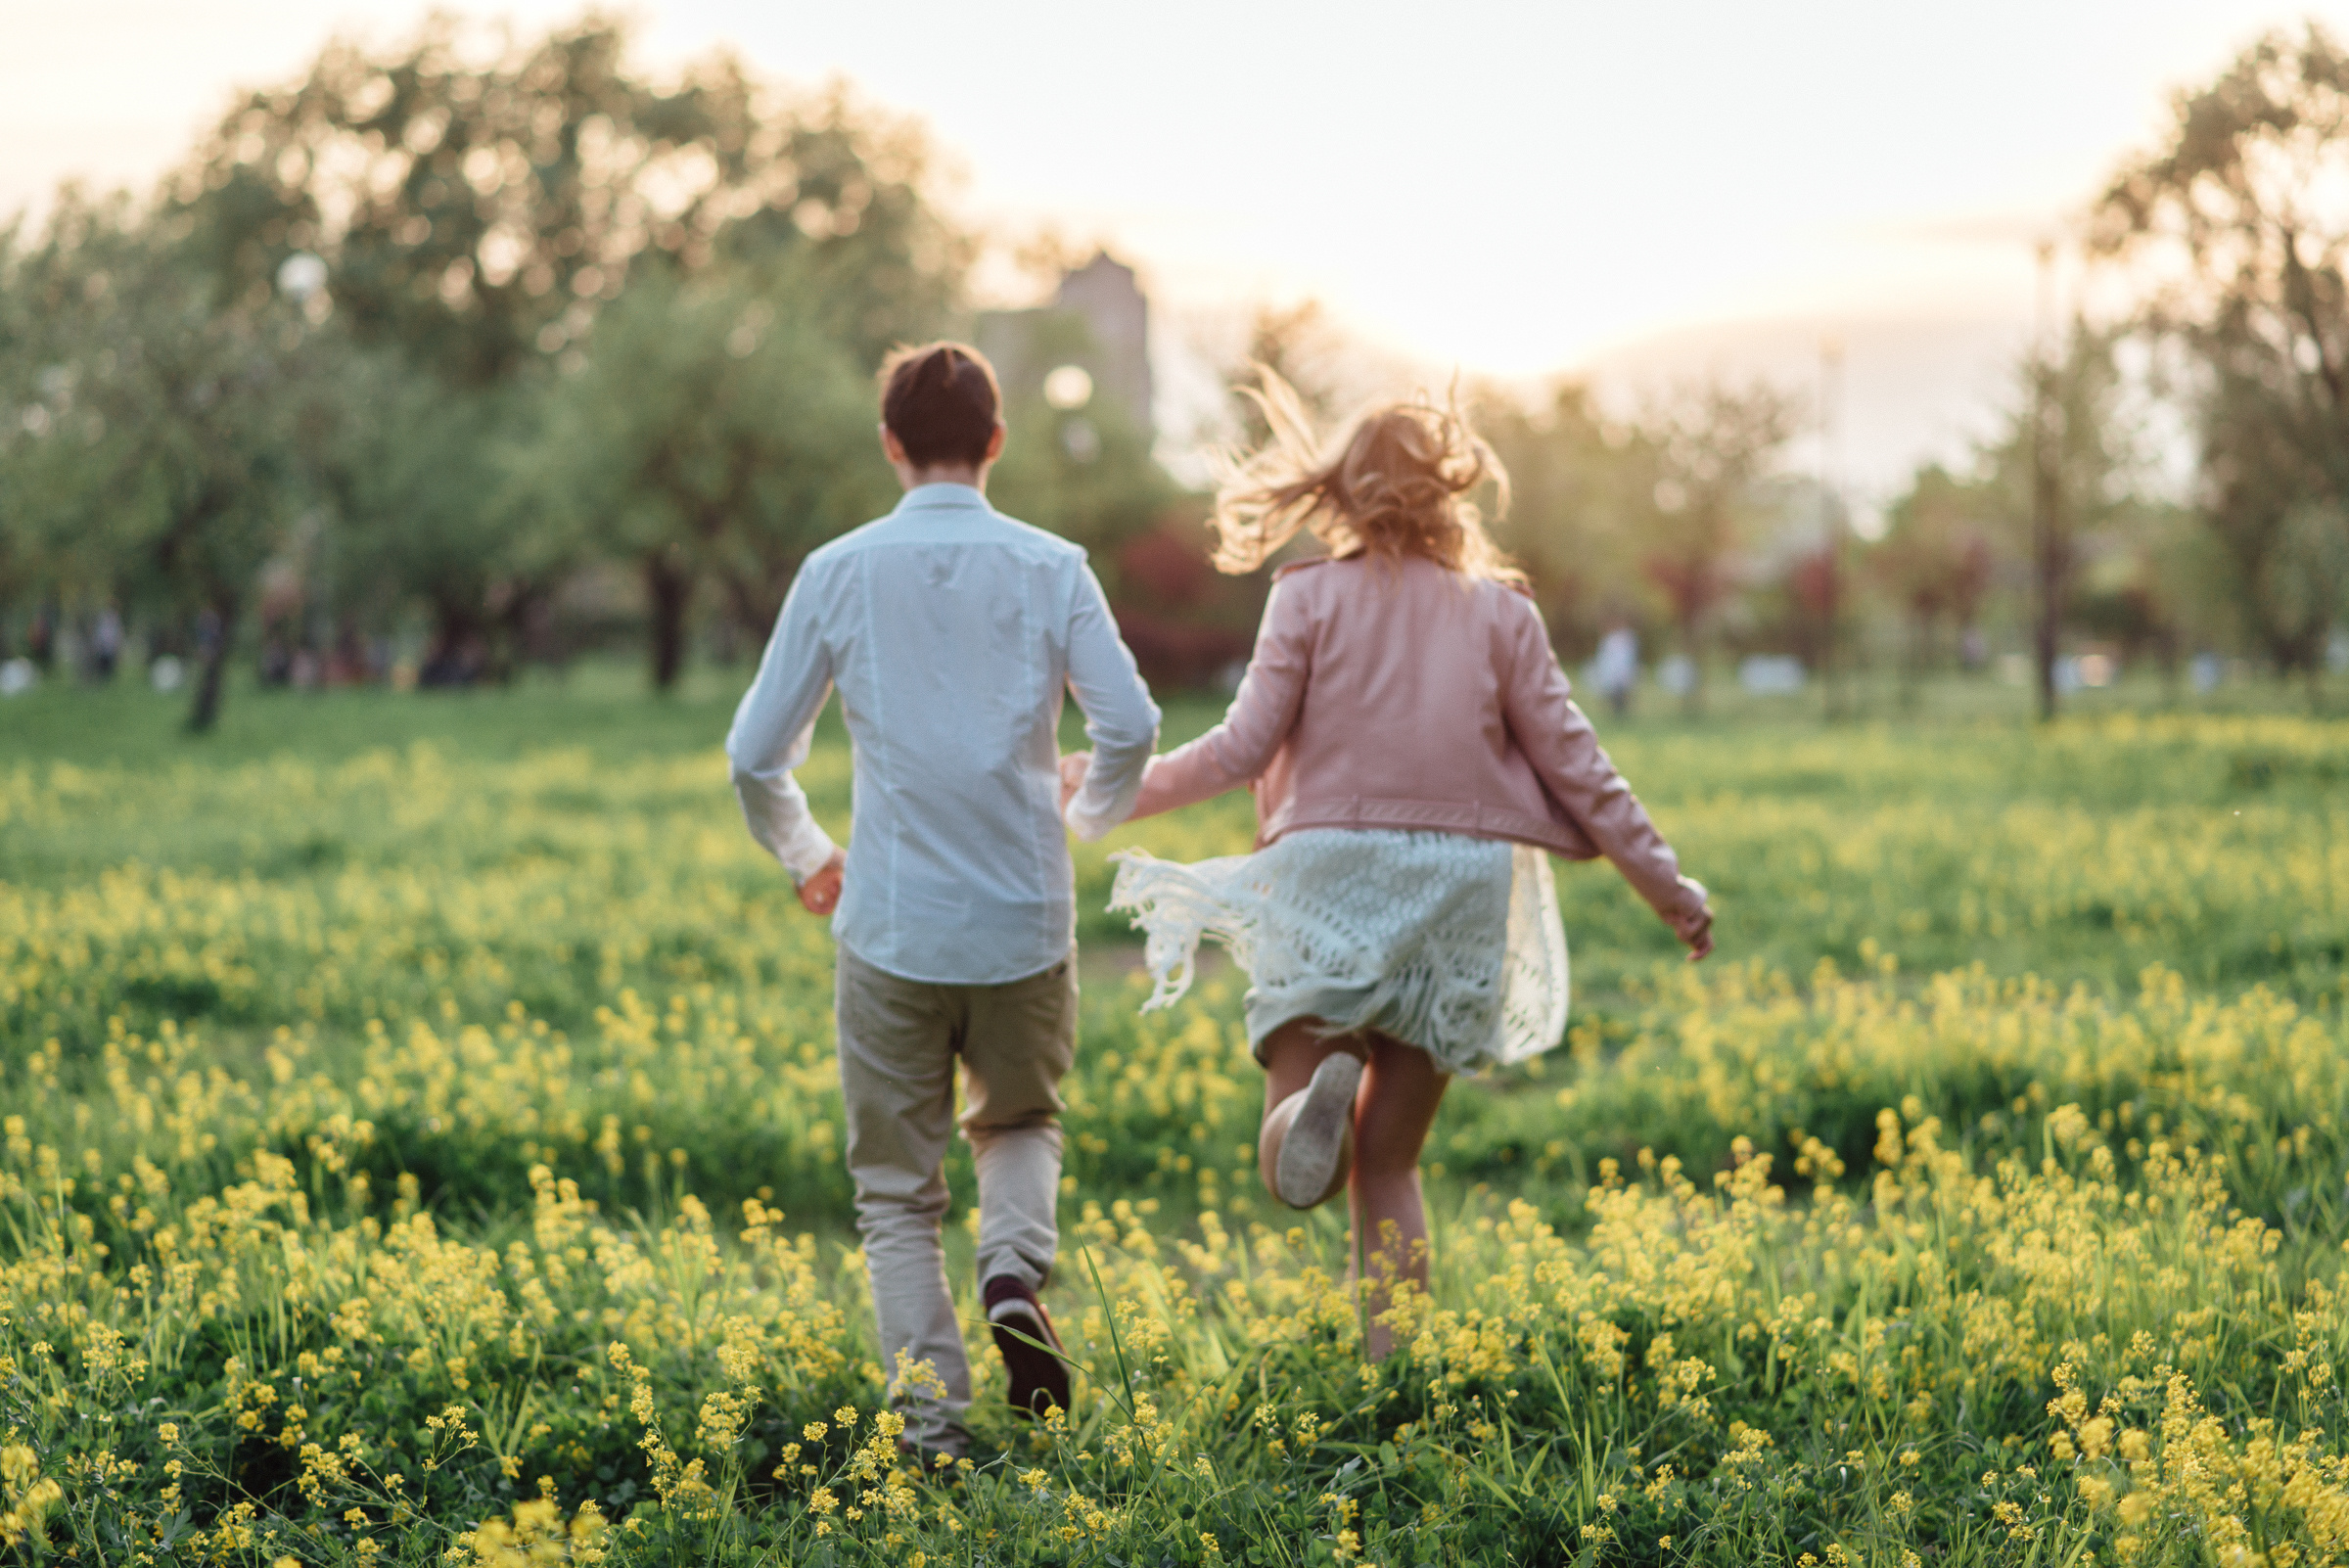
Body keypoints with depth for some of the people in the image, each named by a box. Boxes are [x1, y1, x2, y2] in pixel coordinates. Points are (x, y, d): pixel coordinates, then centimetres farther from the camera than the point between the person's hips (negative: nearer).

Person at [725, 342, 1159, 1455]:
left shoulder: (840, 573, 0)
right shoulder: (1050, 569, 0)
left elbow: (756, 755, 1)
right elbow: (1130, 726, -7)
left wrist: (805, 858, 19)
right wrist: (1090, 817, 14)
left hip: (892, 928, -1)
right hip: (1026, 923, 1)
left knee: (897, 1193, 9)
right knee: (1019, 1123, 25)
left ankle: (934, 1426, 0)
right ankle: (1015, 1268, -3)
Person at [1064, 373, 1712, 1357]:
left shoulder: (1311, 597, 1)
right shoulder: (1499, 609, 6)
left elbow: (1244, 748, -4)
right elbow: (1570, 761, 6)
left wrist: (1110, 784, 10)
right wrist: (1664, 881, 15)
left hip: (1334, 874, -2)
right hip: (1460, 879, 2)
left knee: (1295, 1178, 0)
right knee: (1387, 1167, 14)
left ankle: (1320, 1087, -35)